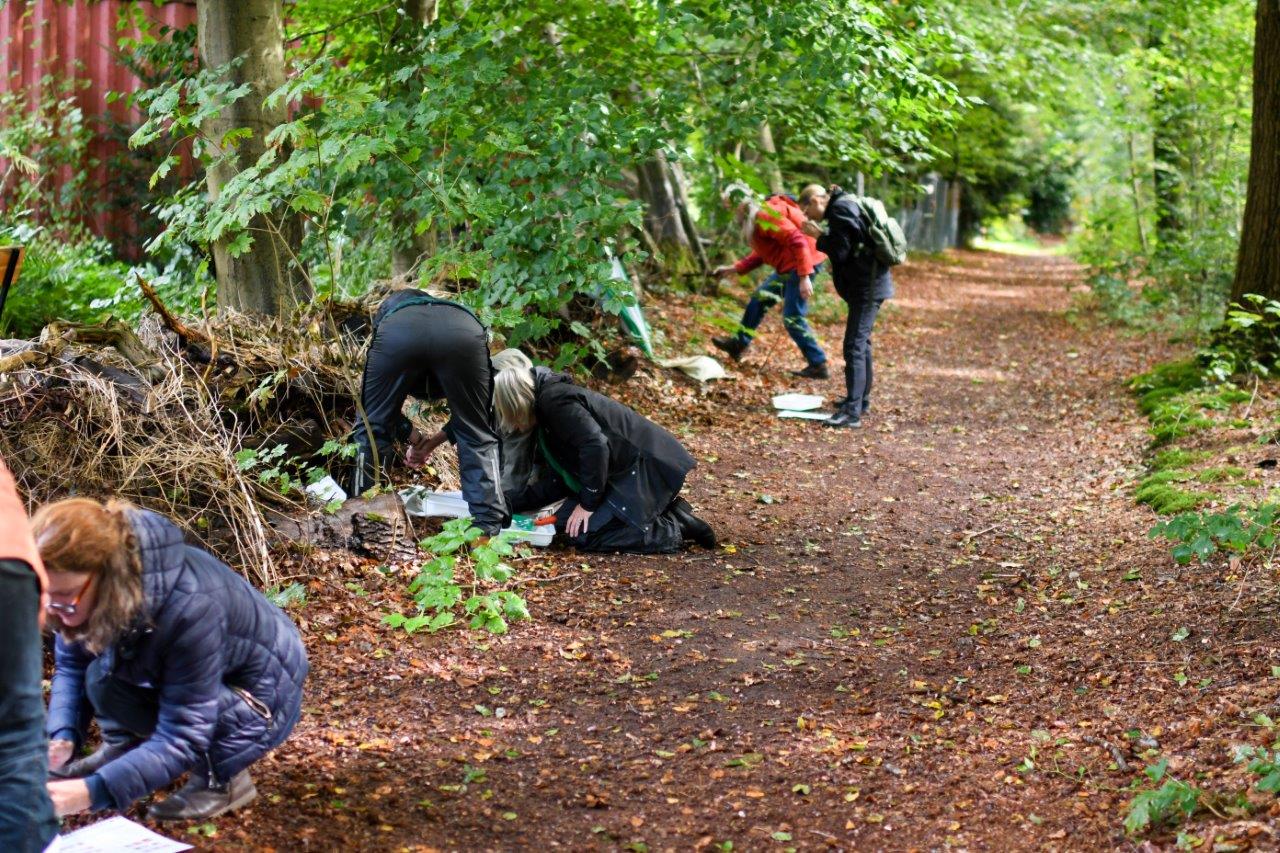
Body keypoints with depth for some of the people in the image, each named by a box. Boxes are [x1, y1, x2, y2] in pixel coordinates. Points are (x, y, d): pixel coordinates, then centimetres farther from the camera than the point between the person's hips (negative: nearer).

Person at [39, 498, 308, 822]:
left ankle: (222, 777, -11)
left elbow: (181, 739, -34)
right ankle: (123, 748, 5)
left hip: (259, 702, -7)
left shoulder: (189, 607, -38)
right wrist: (62, 739, -21)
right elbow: (70, 667, -2)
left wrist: (93, 790, -43)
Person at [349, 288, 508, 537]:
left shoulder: (389, 308, 47)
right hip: (464, 331, 0)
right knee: (479, 436, 16)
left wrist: (413, 437, 45)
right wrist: (435, 440, 45)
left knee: (371, 428, 19)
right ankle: (490, 526, 12)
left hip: (398, 329, 0)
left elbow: (377, 403, 39)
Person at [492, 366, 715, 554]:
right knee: (565, 521, 8)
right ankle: (671, 514, 9)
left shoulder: (553, 399, -12)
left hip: (646, 466, -11)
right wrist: (508, 502, 14)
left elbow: (595, 445, -24)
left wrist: (588, 503, -17)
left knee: (583, 534, -15)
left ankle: (677, 527, -8)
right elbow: (560, 481, 16)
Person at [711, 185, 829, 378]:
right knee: (760, 298, 20)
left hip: (801, 263, -11)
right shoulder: (755, 219, 12)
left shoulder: (765, 216, -20)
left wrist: (804, 277, -28)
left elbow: (797, 240, -26)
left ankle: (819, 366, 0)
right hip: (787, 266, 11)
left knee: (793, 319, -6)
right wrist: (733, 269, 20)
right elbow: (762, 254, 21)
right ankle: (739, 343, 34)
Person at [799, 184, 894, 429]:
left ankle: (852, 413, -16)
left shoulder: (839, 210, -14)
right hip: (871, 282, 11)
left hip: (867, 287, -11)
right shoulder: (846, 205, 16)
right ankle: (861, 399, 35)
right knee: (861, 342, 22)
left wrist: (818, 235, -7)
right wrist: (822, 235, 12)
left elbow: (841, 252, -19)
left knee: (854, 346, -13)